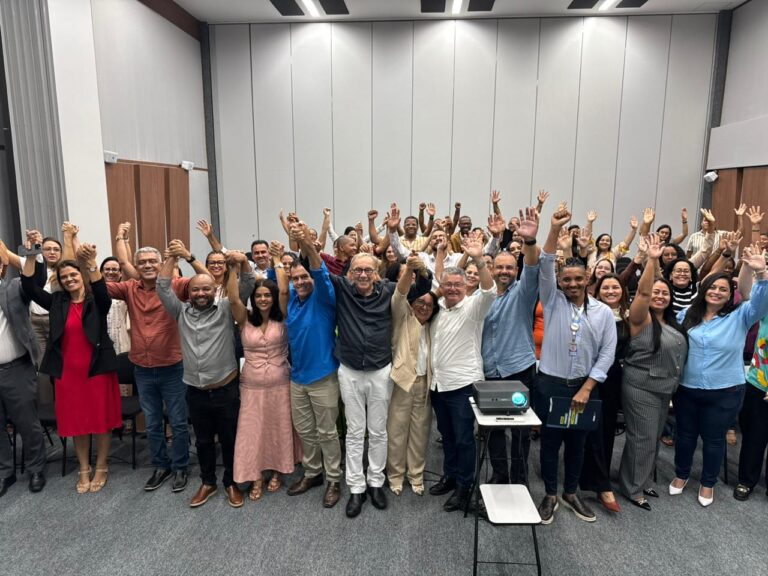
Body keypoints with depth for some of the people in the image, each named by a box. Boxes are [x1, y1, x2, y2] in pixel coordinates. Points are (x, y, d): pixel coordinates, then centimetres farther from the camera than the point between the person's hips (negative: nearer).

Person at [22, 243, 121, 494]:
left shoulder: (97, 302, -4)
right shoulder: (57, 302, 6)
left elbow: (102, 292, -27)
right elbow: (29, 287, -5)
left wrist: (92, 263, -42)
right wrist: (31, 255, -16)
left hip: (97, 369, -3)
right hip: (68, 372, 3)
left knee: (102, 419, 7)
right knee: (76, 421, 12)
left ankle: (101, 468, 24)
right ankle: (84, 469, 28)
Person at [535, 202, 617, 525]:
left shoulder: (604, 312, -1)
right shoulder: (552, 301, -2)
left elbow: (607, 354, -4)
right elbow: (545, 266, -16)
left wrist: (586, 388, -11)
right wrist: (555, 229, -26)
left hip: (584, 386, 1)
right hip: (551, 383, -1)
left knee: (577, 443, 15)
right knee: (550, 441, 9)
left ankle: (571, 493, 34)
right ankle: (550, 495, 26)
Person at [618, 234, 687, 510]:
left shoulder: (672, 323, 9)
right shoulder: (641, 319, -14)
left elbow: (677, 353, 16)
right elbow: (642, 291, -30)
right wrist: (652, 260, -37)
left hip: (664, 388, 8)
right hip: (641, 387, -8)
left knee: (653, 438, 16)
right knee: (642, 439, -2)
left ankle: (641, 481, 32)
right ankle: (633, 488, 13)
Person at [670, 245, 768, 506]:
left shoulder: (739, 317, -5)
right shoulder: (687, 316, 2)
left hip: (724, 392, -2)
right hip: (687, 389, 2)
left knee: (714, 438, 13)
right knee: (685, 434, 16)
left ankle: (708, 483, 35)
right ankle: (681, 475, 38)